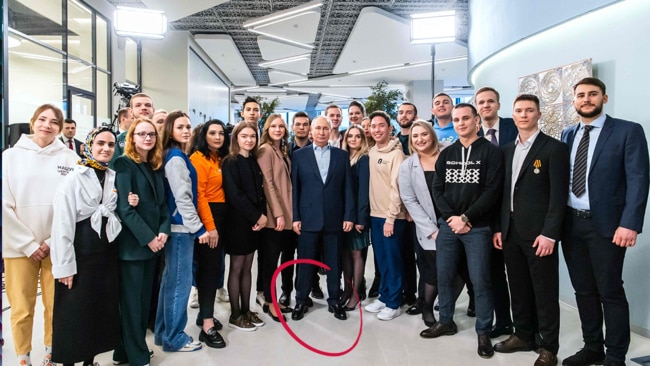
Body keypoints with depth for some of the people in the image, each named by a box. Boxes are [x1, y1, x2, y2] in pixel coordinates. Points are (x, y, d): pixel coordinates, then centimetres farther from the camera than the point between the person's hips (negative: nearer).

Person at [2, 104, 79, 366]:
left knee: (56, 306, 7)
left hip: (58, 245, 0)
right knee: (22, 309, 5)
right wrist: (28, 244, -6)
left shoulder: (69, 158, 1)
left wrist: (53, 240, -7)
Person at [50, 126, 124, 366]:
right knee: (74, 312, 1)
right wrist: (65, 265, -17)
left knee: (103, 309, 12)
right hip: (80, 253, -6)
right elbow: (62, 223, -14)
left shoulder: (114, 178, 7)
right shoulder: (74, 178, -10)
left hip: (107, 251, 6)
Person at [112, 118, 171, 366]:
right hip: (132, 243, -7)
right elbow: (124, 208, -16)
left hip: (153, 242, 7)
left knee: (144, 298, 12)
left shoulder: (156, 167, 13)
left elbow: (162, 203, 11)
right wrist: (148, 237, -17)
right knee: (131, 301, 1)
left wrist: (164, 230, -5)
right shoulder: (124, 165, -8)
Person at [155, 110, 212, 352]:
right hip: (181, 227, -10)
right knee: (180, 282, -1)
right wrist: (199, 229, -15)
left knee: (171, 280, 15)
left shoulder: (176, 156, 14)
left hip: (177, 226, 10)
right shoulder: (176, 158, -14)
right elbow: (182, 198, -18)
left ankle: (164, 333, 27)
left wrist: (197, 227, 17)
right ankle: (174, 338, 11)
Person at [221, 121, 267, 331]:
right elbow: (234, 195, -17)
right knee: (236, 268, 1)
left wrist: (262, 215, -7)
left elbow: (260, 192, 9)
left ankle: (246, 310, 21)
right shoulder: (230, 163, -9)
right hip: (238, 221, -6)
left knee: (247, 268, 12)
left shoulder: (254, 162, 12)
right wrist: (256, 216, -15)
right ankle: (235, 315, 11)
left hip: (254, 221, 7)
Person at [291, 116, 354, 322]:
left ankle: (334, 300, 23)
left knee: (333, 262, 10)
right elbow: (294, 188, 1)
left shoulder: (342, 155, 7)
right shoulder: (299, 155, 3)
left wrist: (348, 216, -2)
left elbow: (347, 188, 4)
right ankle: (302, 300, 22)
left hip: (334, 218, 1)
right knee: (305, 261, 8)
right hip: (308, 217, -1)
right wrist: (295, 217, -5)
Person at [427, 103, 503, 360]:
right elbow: (437, 190, 7)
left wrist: (466, 218, -14)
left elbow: (492, 191, -10)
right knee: (444, 276, 10)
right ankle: (446, 321, 27)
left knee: (480, 280, 0)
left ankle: (484, 332, 14)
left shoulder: (491, 152, -3)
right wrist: (451, 217, -8)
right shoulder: (446, 154, 11)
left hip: (477, 227, -4)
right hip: (448, 224, 4)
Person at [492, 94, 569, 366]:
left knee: (545, 291, 4)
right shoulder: (508, 149, 13)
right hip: (511, 232, 6)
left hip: (538, 233, -6)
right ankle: (523, 335, 28)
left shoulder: (554, 148, -6)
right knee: (518, 288, 14)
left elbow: (559, 195, -11)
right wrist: (499, 227, 9)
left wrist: (549, 233, -17)